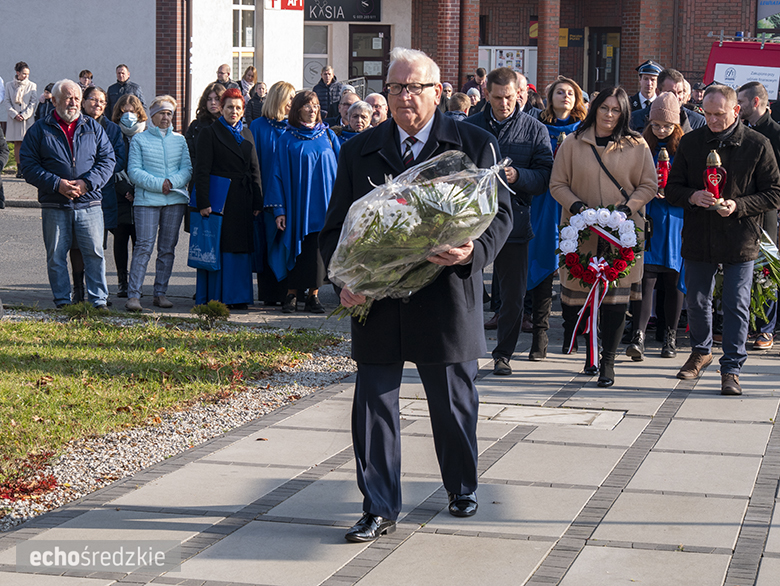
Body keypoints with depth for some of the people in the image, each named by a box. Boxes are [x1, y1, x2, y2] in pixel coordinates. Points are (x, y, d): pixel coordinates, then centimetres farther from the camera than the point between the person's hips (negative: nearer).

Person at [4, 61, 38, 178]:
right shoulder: (9, 85, 7)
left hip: (28, 118, -1)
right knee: (17, 143, 0)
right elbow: (7, 102, 4)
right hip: (14, 119, 1)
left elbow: (33, 103, 1)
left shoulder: (32, 86, 5)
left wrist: (24, 115, -9)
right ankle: (19, 168, 3)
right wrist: (14, 114, -9)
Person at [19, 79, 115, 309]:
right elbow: (28, 165, -1)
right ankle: (63, 302, 12)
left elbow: (107, 159, 6)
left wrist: (87, 182, -10)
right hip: (54, 206, -1)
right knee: (56, 256, 3)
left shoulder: (93, 128, 10)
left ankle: (99, 300, 3)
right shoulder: (40, 130, 4)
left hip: (88, 204, 1)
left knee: (94, 253, -3)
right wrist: (56, 184, -13)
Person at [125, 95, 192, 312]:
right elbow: (134, 171, -2)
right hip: (146, 199, -3)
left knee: (168, 248, 6)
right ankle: (133, 295, -11)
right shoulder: (139, 139, 5)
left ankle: (160, 293, 12)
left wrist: (172, 182, -11)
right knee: (143, 247, -10)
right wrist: (158, 184, -13)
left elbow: (187, 169, 9)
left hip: (175, 199, 3)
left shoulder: (179, 140, 14)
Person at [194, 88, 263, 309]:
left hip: (242, 199, 5)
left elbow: (255, 170, 14)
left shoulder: (246, 134, 15)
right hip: (219, 197, -5)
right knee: (218, 247, -3)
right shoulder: (210, 133, -2)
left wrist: (257, 202, 6)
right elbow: (202, 170, -8)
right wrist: (204, 203, -17)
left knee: (241, 248, 7)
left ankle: (237, 296, 14)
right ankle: (214, 297, 2)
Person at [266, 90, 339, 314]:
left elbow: (339, 168, 10)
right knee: (298, 248, -1)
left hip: (323, 202, 2)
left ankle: (314, 295, 7)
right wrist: (279, 209, -6)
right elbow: (279, 174, 1)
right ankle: (292, 295, 7)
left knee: (318, 249, 1)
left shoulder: (328, 136, 8)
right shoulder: (287, 140, 3)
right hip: (298, 202, -2)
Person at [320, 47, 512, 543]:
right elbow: (337, 225, 9)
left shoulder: (476, 145, 0)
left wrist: (473, 252, -21)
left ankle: (463, 489, 36)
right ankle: (380, 509, 10)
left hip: (447, 298, -1)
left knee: (454, 404, 13)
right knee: (374, 403, 1)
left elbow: (501, 214, 0)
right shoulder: (359, 151, 6)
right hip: (376, 299, 2)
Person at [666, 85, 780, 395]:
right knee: (697, 300, 16)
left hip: (739, 241, -3)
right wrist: (692, 196, -14)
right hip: (698, 238, 3)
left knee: (736, 305, -1)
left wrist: (738, 206, -17)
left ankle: (731, 369, 7)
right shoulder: (690, 142, 4)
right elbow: (672, 188, 8)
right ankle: (701, 352, 38)